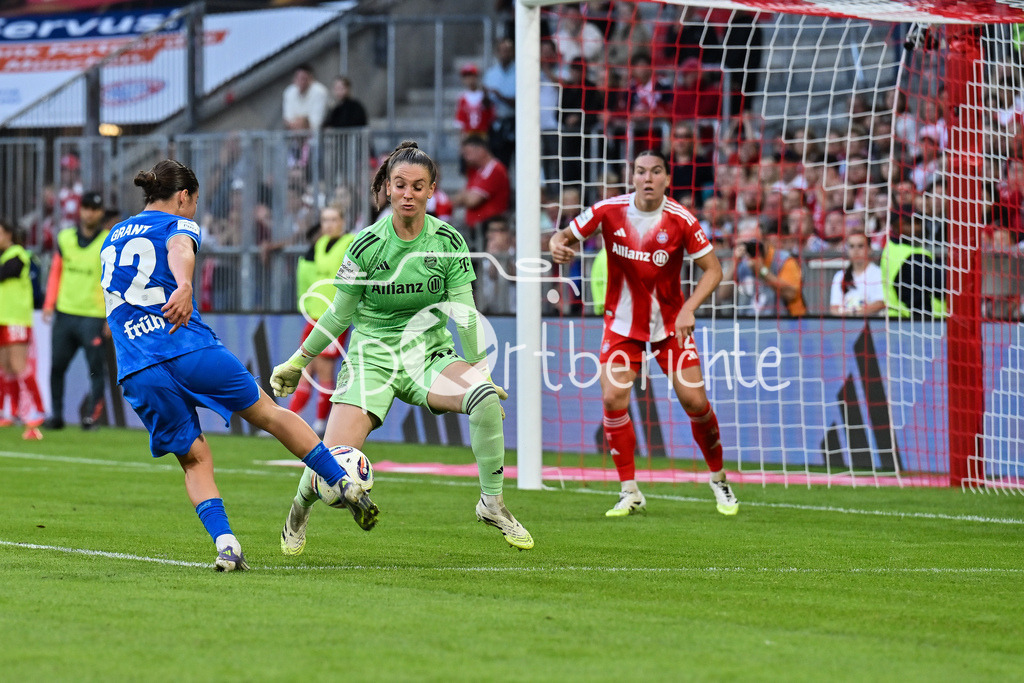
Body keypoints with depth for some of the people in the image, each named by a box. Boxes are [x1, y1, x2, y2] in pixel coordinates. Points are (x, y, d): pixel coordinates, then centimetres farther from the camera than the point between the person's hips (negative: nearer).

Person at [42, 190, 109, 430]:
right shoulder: (65, 238, 9)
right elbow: (56, 272, 16)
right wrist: (49, 304, 7)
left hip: (93, 316, -4)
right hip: (64, 312, 4)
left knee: (95, 368, -7)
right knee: (57, 366, 5)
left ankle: (94, 413, -1)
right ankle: (56, 415, 13)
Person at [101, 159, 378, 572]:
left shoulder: (113, 238, 24)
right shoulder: (177, 225, 5)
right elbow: (179, 251, -20)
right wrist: (184, 286, -41)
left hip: (137, 374, 4)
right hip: (191, 349, -4)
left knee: (194, 459, 11)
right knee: (269, 412, 14)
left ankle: (224, 542, -9)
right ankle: (345, 484, 15)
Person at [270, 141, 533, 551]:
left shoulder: (448, 241, -6)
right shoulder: (368, 244, -9)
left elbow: (464, 313, -3)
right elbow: (340, 314, 3)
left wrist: (480, 373, -7)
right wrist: (296, 363, 7)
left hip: (430, 355, 1)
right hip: (372, 358, -1)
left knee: (486, 397, -31)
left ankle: (492, 504, -15)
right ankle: (298, 513, 19)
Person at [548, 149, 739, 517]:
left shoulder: (680, 220, -15)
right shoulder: (609, 210, -12)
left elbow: (713, 269, -9)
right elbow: (568, 234, 0)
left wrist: (688, 308, -23)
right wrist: (557, 243, -25)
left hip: (670, 322, -1)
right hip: (622, 323, 1)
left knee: (694, 400, -6)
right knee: (613, 398, -13)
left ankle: (719, 480, 18)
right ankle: (630, 492, -2)